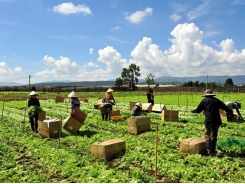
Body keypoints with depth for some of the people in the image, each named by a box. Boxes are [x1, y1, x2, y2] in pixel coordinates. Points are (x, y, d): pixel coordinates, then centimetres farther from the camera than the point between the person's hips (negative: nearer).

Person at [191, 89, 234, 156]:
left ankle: (210, 151, -9)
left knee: (207, 135, 1)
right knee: (214, 135, 16)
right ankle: (213, 150, 21)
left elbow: (198, 110, 9)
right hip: (217, 120, 4)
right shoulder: (217, 100, 12)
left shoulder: (204, 100, 3)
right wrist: (231, 114, 15)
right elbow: (225, 108, 8)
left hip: (209, 120, -4)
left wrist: (193, 111, 28)